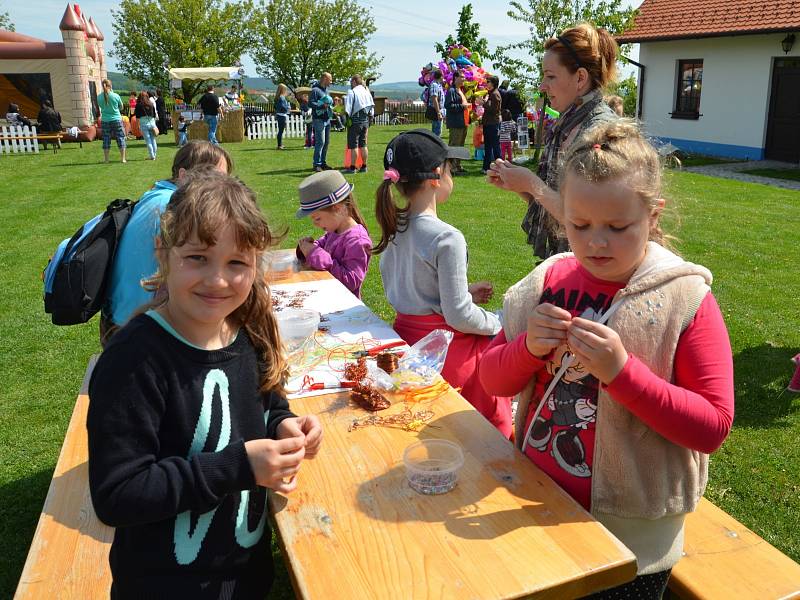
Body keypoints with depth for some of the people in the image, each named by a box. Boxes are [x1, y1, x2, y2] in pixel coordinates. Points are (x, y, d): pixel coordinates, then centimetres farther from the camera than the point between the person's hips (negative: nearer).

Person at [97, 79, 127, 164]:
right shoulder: (116, 96, -8)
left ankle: (106, 159, 10)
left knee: (106, 140, 7)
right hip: (116, 119, -2)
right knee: (120, 138, 7)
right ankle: (123, 158, 6)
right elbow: (121, 107, 4)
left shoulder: (99, 97, -4)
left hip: (105, 121, 2)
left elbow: (100, 106, 11)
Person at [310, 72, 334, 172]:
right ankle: (316, 164, -7)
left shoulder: (326, 90, 19)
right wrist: (322, 106, -25)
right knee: (320, 142, -11)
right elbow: (311, 103, -16)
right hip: (319, 119, -9)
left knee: (326, 142, 10)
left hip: (327, 119, 9)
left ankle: (323, 162, 19)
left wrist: (332, 102, 10)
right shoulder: (315, 90, -8)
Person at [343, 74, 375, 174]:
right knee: (363, 145, 11)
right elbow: (372, 107, 12)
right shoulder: (367, 92, 10)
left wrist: (347, 118, -4)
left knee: (353, 145, -4)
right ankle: (364, 166, 14)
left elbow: (348, 109, -14)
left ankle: (352, 167, -5)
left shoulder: (352, 92, -9)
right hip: (366, 121, 6)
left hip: (355, 121, -6)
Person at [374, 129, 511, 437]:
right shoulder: (447, 239, -24)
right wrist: (498, 322, -4)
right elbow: (458, 316, -22)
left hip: (405, 339, 8)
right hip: (445, 348, -8)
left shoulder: (393, 229, 0)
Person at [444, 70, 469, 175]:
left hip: (463, 123, 10)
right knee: (454, 146, -8)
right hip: (455, 124, -10)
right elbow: (448, 105, -20)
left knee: (460, 146, 15)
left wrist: (467, 105, 14)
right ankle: (452, 168, -6)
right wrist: (462, 106, -19)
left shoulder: (461, 91, 21)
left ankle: (458, 166, 22)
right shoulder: (451, 90, -11)